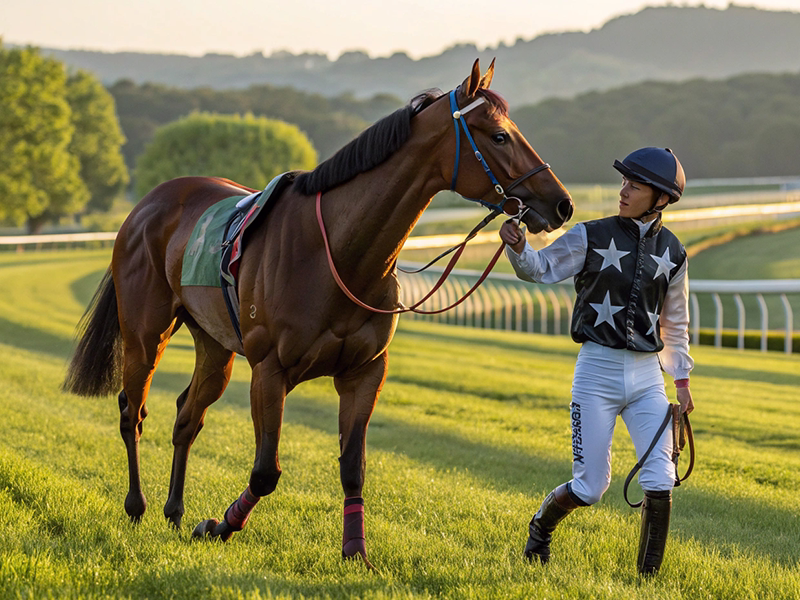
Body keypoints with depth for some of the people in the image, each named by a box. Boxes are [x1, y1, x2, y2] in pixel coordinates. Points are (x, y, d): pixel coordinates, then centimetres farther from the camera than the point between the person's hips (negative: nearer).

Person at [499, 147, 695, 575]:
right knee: (591, 487, 0)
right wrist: (518, 248, -30)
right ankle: (541, 526, 30)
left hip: (647, 376, 3)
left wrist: (682, 379, 16)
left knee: (659, 482, -8)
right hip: (597, 369, -3)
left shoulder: (671, 253, 6)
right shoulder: (593, 237, -3)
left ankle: (649, 574, 6)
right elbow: (540, 268, -9)